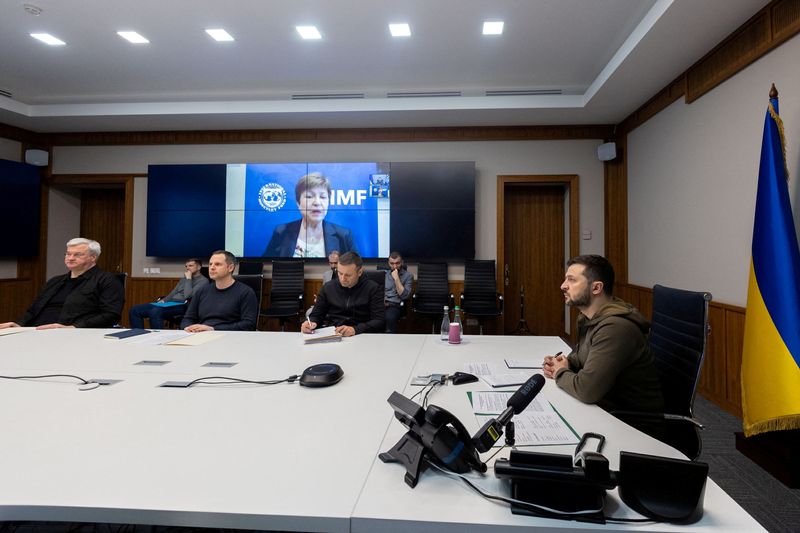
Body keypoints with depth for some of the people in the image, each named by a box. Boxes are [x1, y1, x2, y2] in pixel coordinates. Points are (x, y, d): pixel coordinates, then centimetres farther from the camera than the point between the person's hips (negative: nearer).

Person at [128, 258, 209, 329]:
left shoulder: (203, 280, -2)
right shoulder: (184, 279, 25)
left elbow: (188, 296, -15)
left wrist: (188, 278, -7)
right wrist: (163, 300, 5)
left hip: (182, 306, -9)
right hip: (169, 303, 9)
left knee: (155, 312, -37)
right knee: (134, 310, -5)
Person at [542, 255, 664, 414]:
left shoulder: (614, 328, -27)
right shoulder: (588, 317, 4)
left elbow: (586, 390, -32)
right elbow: (582, 354, 21)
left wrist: (560, 373, -12)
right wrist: (565, 362, 0)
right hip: (607, 404, 8)